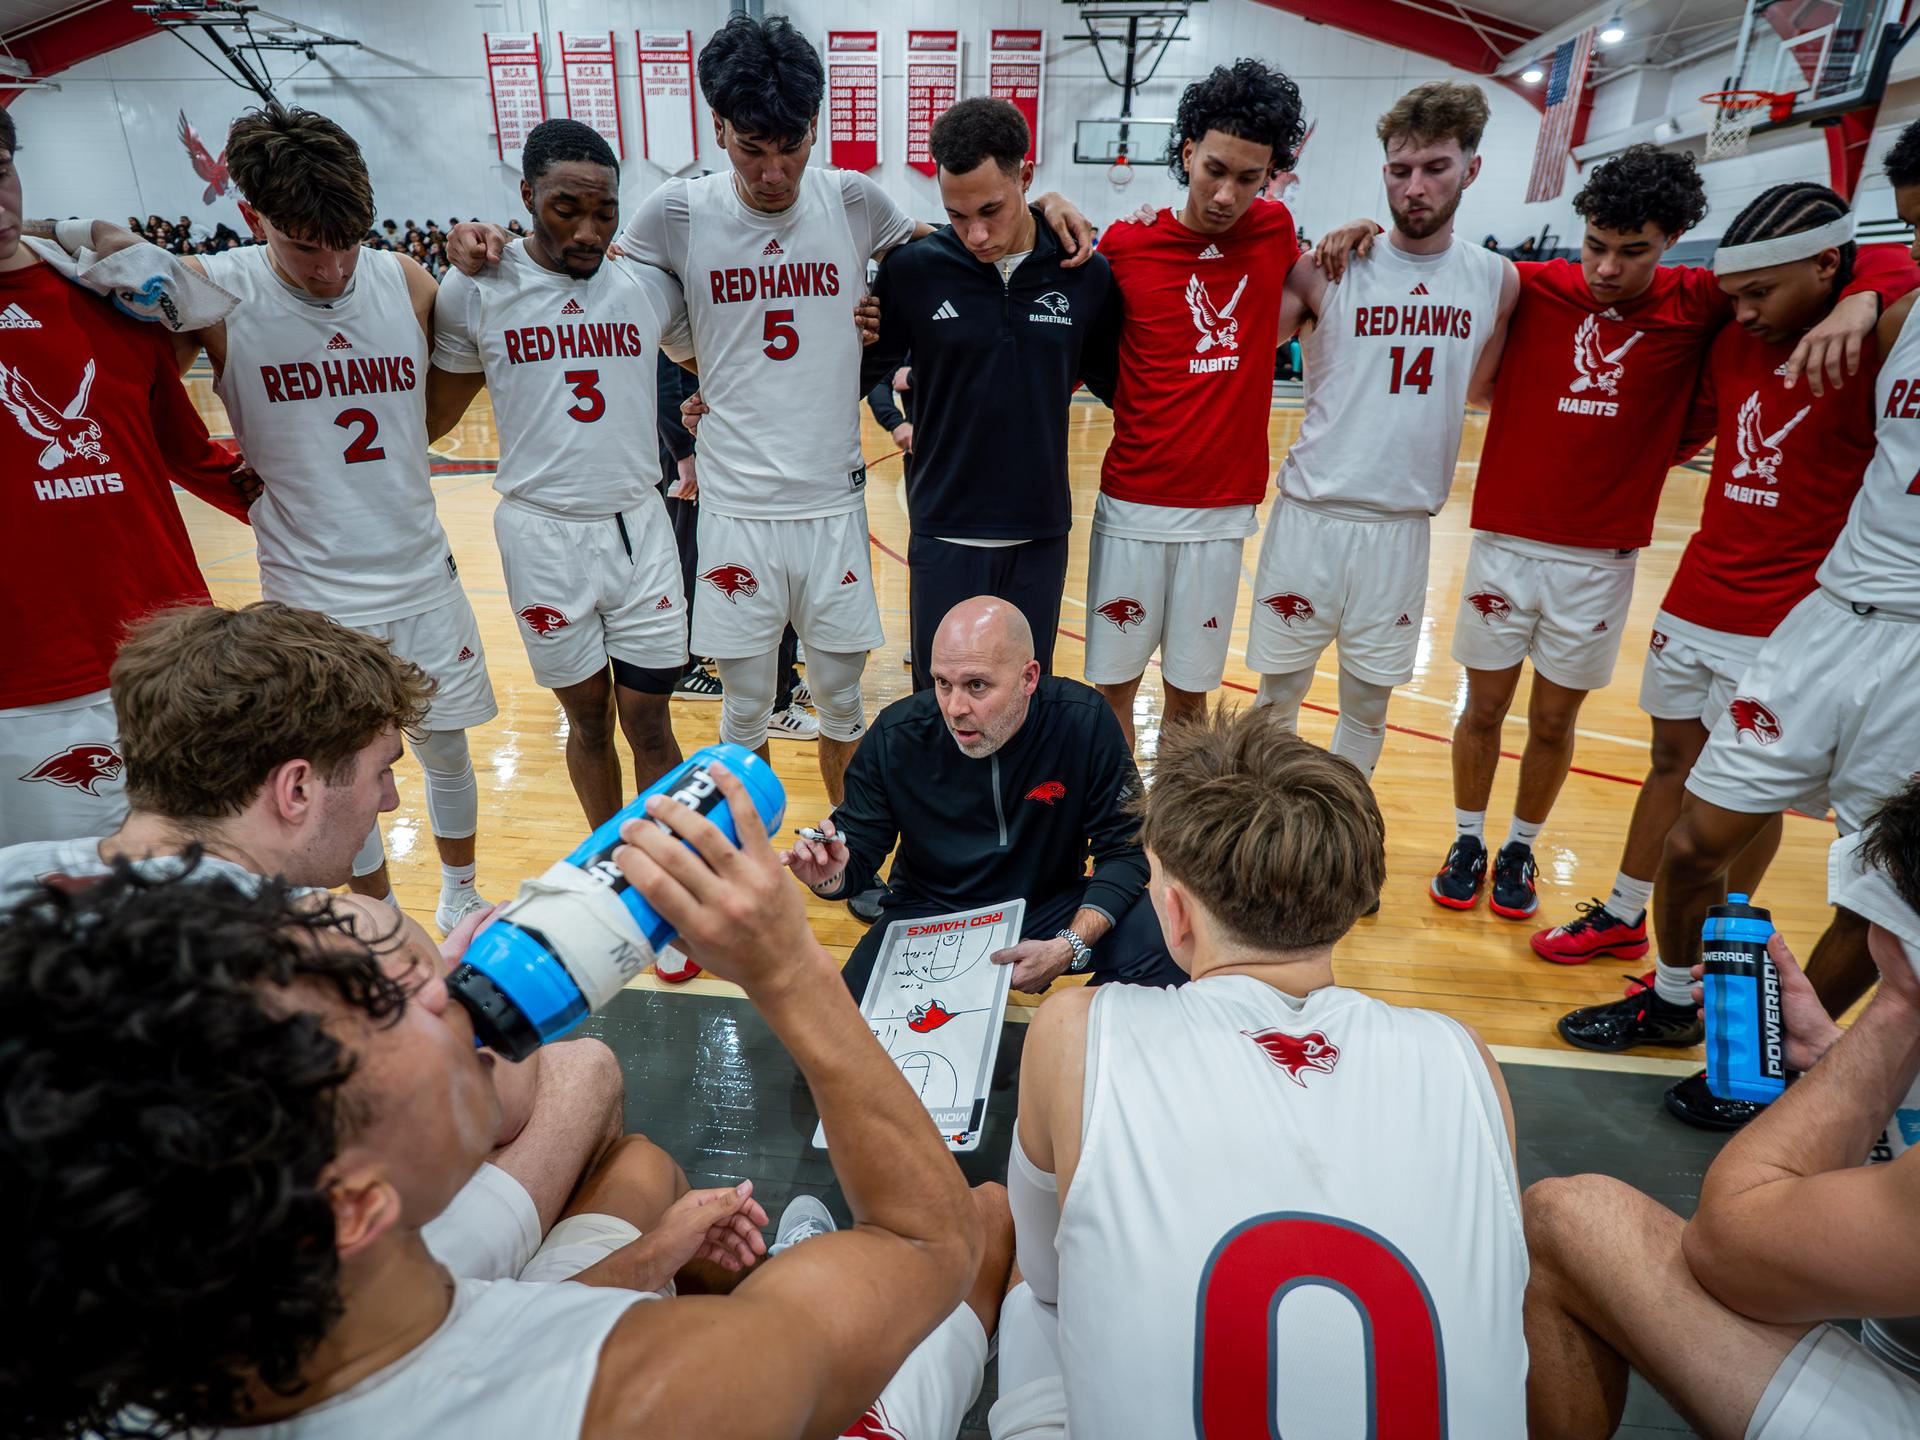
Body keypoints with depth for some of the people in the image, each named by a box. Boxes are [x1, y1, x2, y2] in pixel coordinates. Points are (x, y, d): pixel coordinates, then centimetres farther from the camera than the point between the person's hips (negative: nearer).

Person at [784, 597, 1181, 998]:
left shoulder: (1083, 721, -18)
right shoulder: (895, 735, -15)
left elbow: (1124, 850, -13)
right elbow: (857, 855, -4)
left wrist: (1070, 947, -27)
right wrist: (832, 877, -29)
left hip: (1051, 908, 1)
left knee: (1165, 945, -25)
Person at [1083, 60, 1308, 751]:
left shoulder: (1274, 230, 4)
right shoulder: (1125, 243, -3)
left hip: (1223, 512, 2)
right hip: (1133, 505, -1)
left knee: (1190, 692, 11)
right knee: (1114, 683, 6)